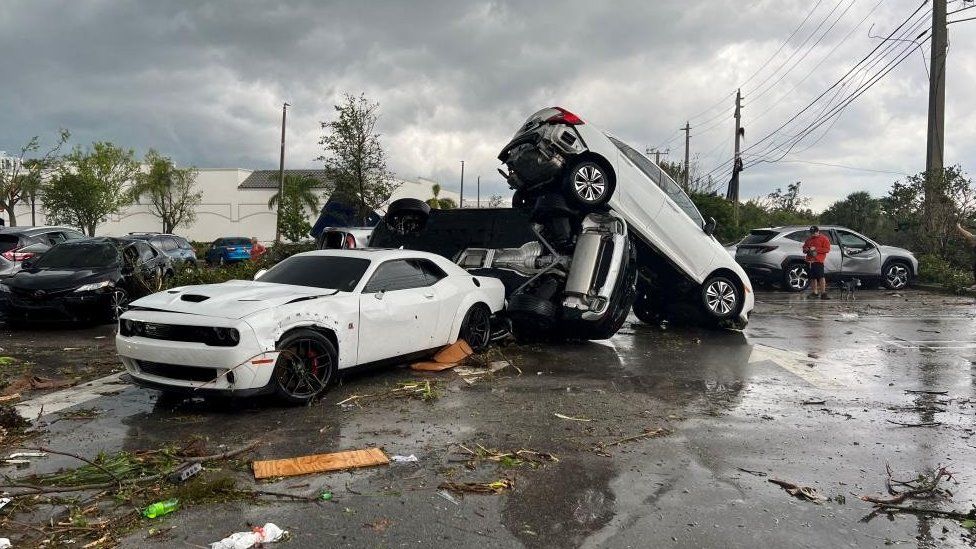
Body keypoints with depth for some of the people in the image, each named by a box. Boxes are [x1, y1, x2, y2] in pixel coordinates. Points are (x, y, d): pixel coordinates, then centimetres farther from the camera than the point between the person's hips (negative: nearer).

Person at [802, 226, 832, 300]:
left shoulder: (824, 239, 2)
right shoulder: (808, 240, 20)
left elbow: (827, 249, -7)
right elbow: (804, 248, 27)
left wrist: (816, 249, -15)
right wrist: (806, 250, 2)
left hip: (819, 260, -6)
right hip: (810, 260, 6)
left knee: (821, 276, -12)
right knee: (813, 277, 7)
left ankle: (823, 293, -11)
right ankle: (815, 293, 14)